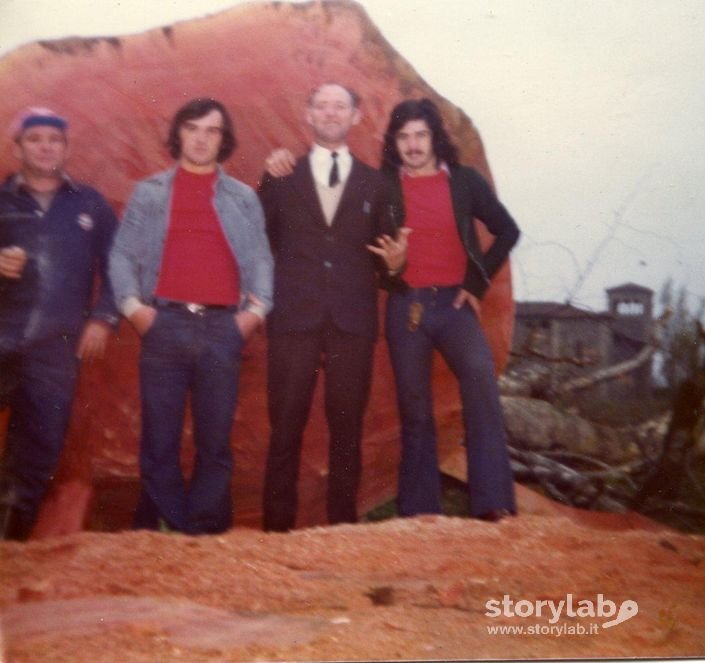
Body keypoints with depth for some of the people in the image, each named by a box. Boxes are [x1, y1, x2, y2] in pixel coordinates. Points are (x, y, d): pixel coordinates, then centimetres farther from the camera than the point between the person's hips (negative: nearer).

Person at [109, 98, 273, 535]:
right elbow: (123, 254, 8)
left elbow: (260, 258, 10)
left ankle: (208, 531, 12)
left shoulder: (244, 197, 15)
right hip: (165, 324, -1)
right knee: (160, 439, 0)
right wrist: (132, 304, -7)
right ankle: (159, 531, 9)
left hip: (222, 327, 1)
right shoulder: (148, 192, 12)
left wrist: (257, 308, -5)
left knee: (216, 441, 3)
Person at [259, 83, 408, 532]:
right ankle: (278, 525, 9)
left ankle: (343, 523, 13)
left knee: (347, 424, 5)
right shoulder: (282, 176, 10)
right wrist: (268, 182, -5)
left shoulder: (374, 183, 13)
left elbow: (379, 256, 13)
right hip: (294, 315, -1)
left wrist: (393, 260, -10)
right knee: (287, 423, 2)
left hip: (353, 318, 1)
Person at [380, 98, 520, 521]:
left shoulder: (464, 180, 6)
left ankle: (493, 501, -25)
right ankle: (419, 511, 12)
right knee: (414, 407, 4)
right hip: (406, 306, 1)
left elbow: (507, 231, 10)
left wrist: (478, 284, 2)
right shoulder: (384, 186, 4)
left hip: (454, 302, -1)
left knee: (480, 376, -26)